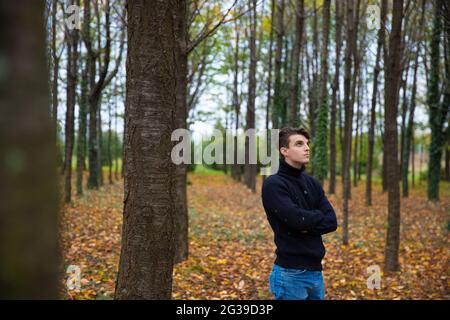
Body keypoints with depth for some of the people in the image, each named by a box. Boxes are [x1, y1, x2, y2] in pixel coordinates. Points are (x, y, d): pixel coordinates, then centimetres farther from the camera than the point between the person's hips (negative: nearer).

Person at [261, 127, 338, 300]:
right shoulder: (273, 184, -10)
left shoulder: (312, 183, 12)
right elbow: (296, 218, -22)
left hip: (315, 270, 7)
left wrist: (307, 227, -13)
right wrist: (318, 215, -3)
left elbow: (332, 221, 3)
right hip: (291, 273, -7)